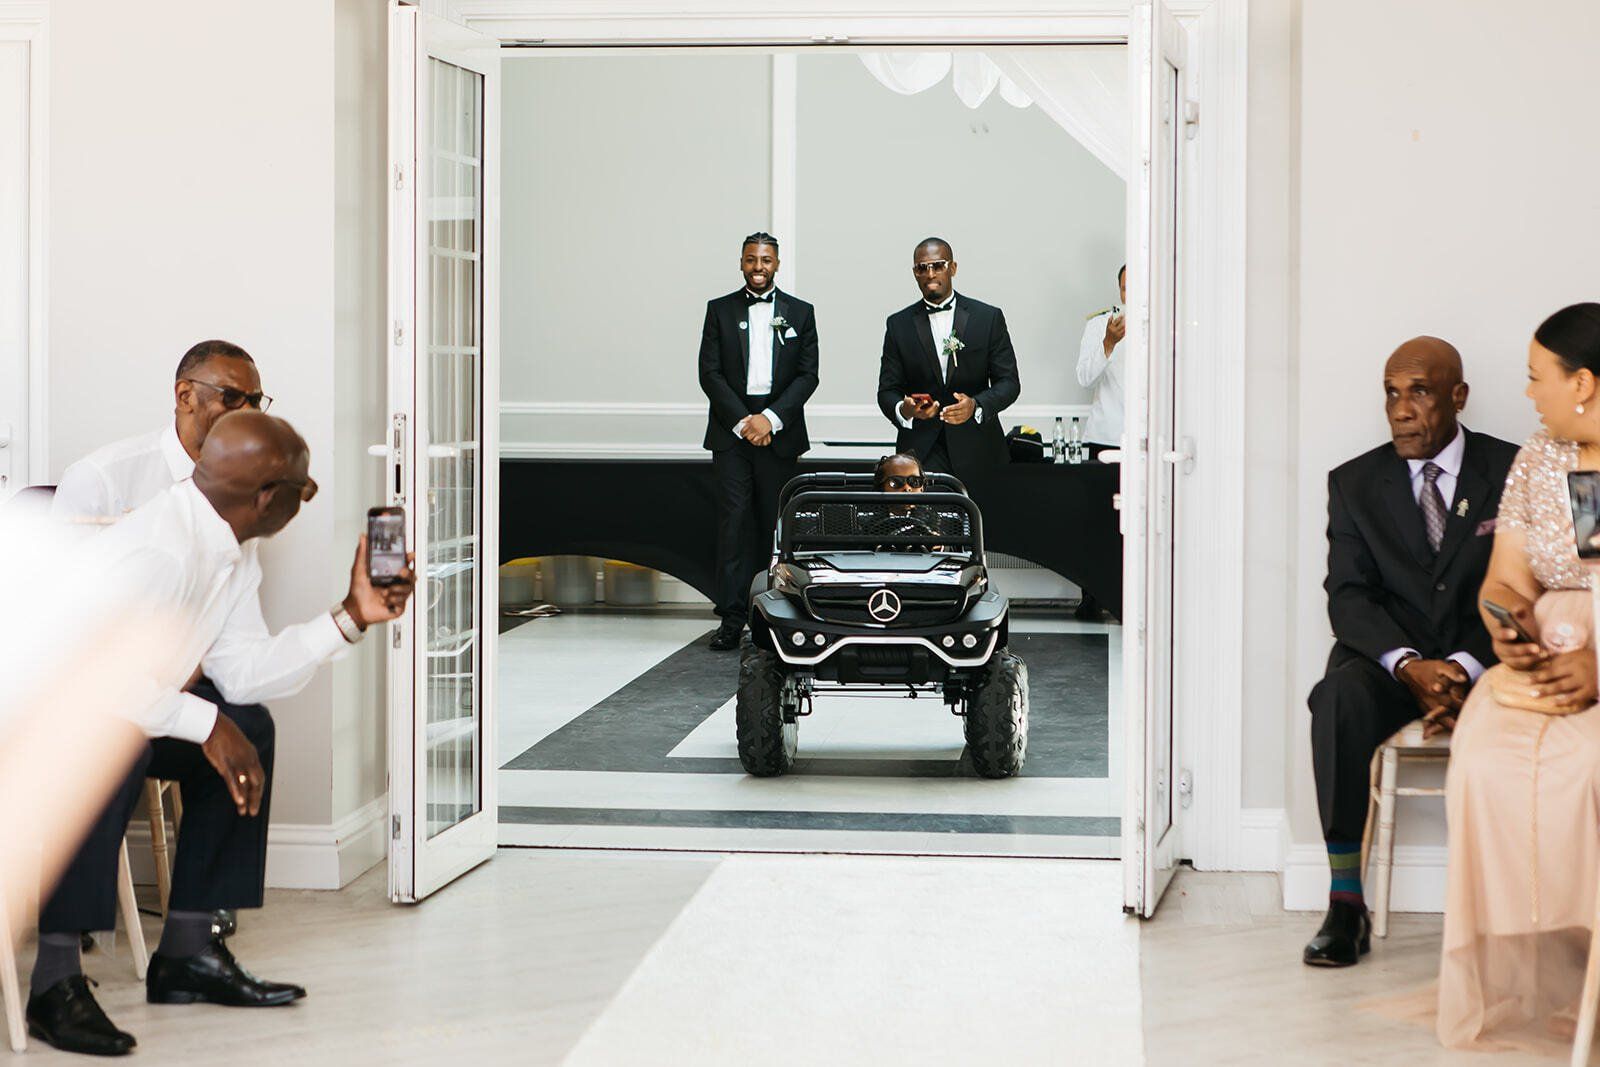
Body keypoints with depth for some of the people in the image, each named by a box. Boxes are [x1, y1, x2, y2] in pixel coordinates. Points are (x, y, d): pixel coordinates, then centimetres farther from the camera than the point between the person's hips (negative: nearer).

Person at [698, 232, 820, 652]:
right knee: (734, 522, -5)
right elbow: (709, 373, 1)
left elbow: (808, 375, 2)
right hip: (731, 431, 0)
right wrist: (742, 421, -9)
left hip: (779, 432, 1)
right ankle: (732, 618, -6)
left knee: (775, 523, 1)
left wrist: (771, 418, -10)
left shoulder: (800, 313, 9)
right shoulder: (720, 310, 8)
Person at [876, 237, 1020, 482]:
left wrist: (976, 405, -18)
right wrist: (903, 410, -17)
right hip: (921, 450, 0)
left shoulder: (989, 317, 4)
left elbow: (1009, 382, 2)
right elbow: (887, 390, 6)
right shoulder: (899, 324, 8)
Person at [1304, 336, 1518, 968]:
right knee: (1341, 697, -34)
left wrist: (1465, 669, -20)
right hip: (1389, 659, 1)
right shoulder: (1355, 483, 8)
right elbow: (1349, 597, -1)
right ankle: (1346, 904, -29)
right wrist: (1410, 665, -20)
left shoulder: (1512, 473, 3)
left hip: (1483, 661, -1)